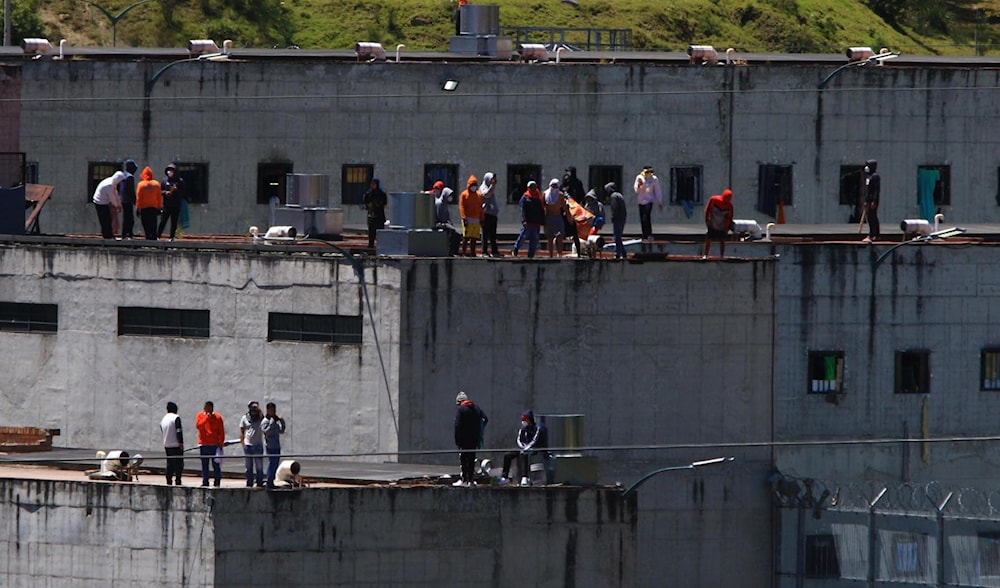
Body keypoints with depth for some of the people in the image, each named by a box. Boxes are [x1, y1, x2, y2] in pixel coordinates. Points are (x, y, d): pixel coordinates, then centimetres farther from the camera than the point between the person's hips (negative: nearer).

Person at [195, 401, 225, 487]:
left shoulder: (217, 417, 2)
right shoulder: (200, 415, 6)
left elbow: (221, 431, 3)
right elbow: (198, 426, -10)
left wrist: (221, 443, -3)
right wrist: (206, 418, -16)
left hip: (214, 445, -2)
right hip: (203, 445, 2)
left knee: (216, 465, -4)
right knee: (204, 466, 5)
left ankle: (217, 483, -1)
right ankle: (205, 483, 10)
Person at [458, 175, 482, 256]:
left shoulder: (479, 195, 16)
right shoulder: (464, 194, 1)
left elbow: (480, 208, 19)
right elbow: (461, 207, -5)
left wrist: (482, 219, 14)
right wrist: (464, 218, -14)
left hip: (476, 220, 5)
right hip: (468, 219, -5)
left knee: (474, 238, 4)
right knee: (466, 237, -9)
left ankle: (472, 253, 9)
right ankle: (463, 252, -5)